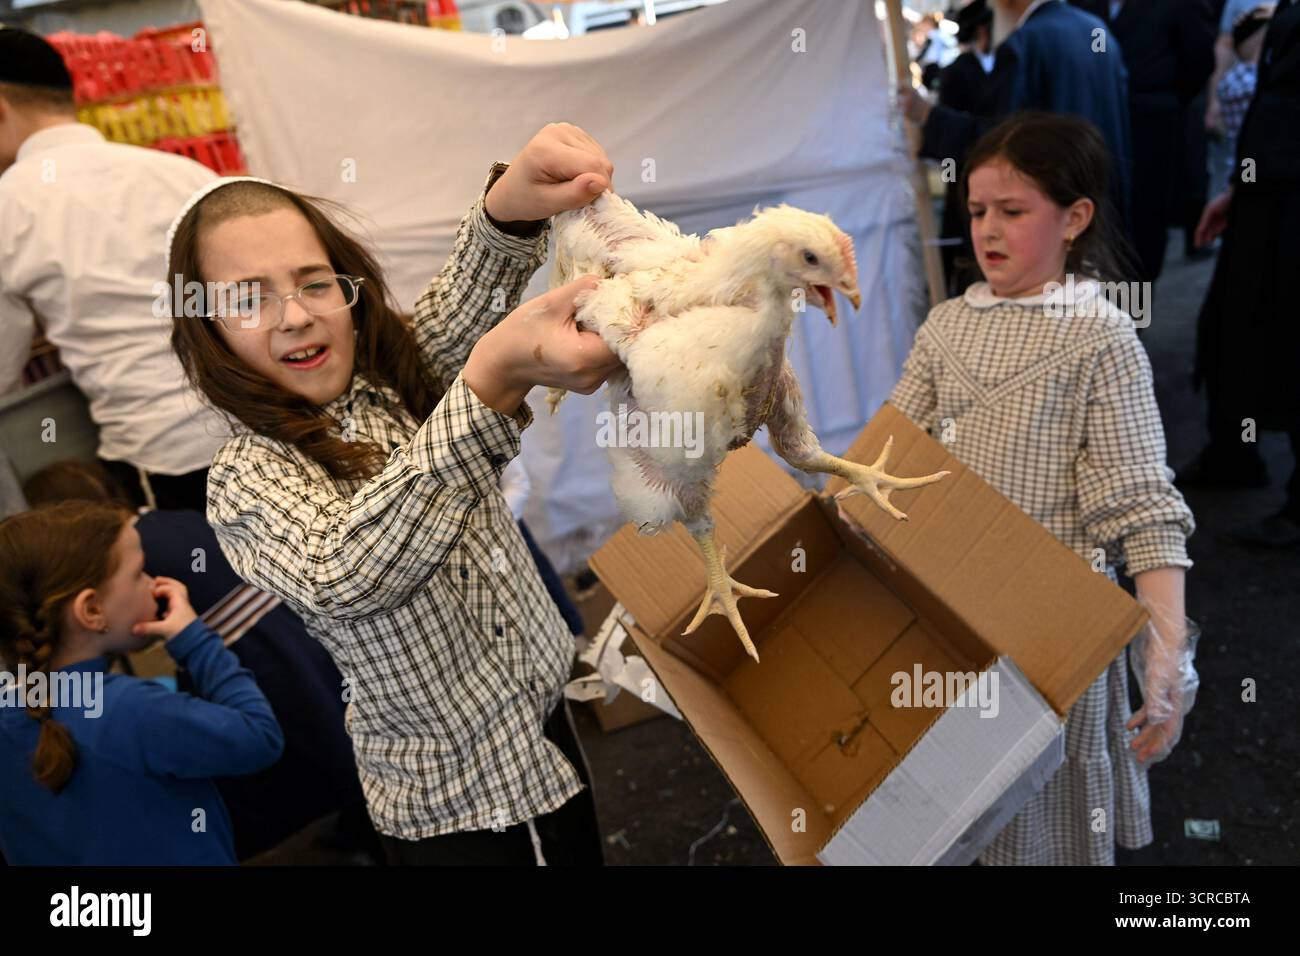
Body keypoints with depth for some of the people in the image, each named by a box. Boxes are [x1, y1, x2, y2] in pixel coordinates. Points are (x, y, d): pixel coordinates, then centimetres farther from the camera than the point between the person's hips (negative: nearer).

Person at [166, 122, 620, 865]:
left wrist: (510, 204, -44)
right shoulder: (244, 484, -16)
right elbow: (338, 578, -37)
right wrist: (493, 381, -49)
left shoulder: (402, 373, 0)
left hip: (550, 723, 5)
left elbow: (466, 301, -20)